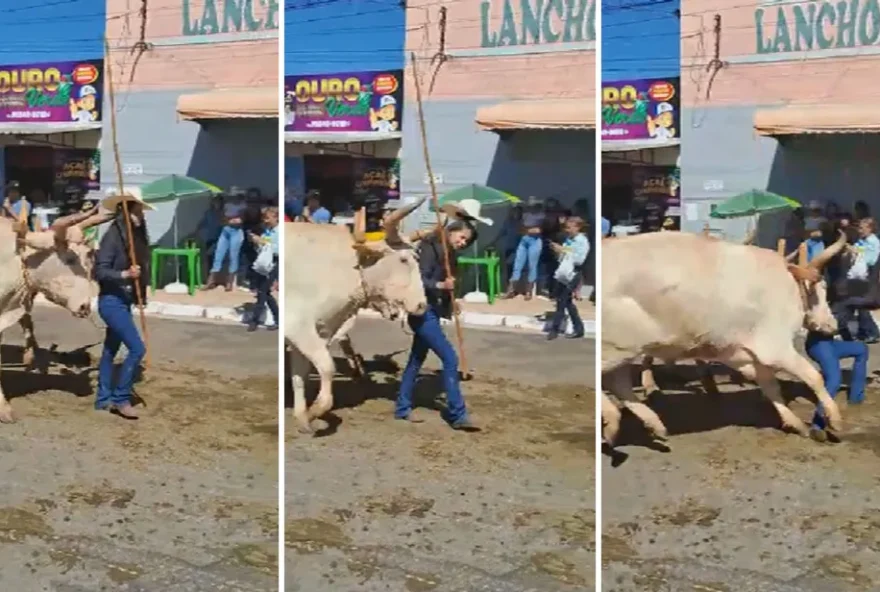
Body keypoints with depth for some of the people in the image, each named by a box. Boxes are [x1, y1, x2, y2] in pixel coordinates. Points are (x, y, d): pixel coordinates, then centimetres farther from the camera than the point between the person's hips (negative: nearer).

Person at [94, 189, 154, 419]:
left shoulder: (136, 236, 6)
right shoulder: (113, 235, -17)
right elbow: (99, 271, -20)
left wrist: (140, 294, 2)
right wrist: (125, 274, -32)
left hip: (123, 301, 8)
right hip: (111, 301, -8)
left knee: (110, 350, 15)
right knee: (137, 348, -11)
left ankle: (104, 399, 23)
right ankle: (120, 398, -1)